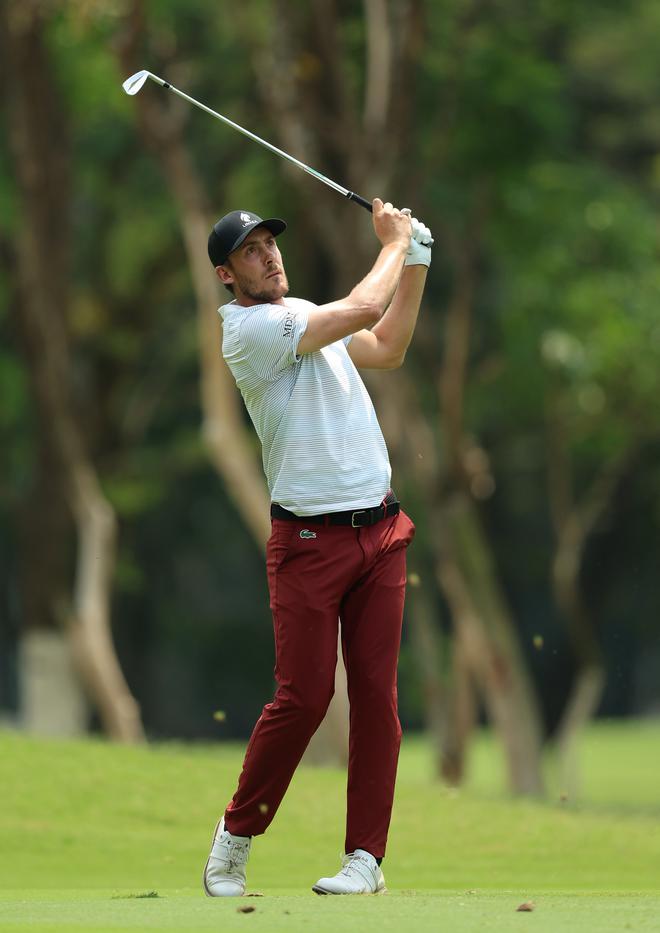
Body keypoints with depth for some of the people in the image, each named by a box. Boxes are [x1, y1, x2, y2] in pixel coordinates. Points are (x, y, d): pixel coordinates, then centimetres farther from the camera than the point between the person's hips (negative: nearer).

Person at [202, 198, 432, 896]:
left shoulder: (304, 313, 16)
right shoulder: (248, 328, -11)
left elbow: (386, 348, 26)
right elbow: (362, 310, -16)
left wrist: (416, 263, 18)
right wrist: (394, 245, 0)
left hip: (379, 530, 7)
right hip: (309, 541, -7)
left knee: (377, 695, 0)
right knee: (303, 698, -8)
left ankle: (366, 854, 3)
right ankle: (236, 834, 11)